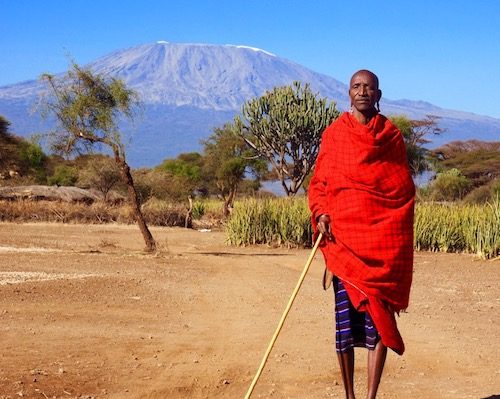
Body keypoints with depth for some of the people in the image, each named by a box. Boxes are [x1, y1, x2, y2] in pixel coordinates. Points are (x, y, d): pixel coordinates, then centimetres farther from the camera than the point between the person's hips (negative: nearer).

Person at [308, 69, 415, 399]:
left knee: (381, 317, -5)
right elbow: (319, 183, 8)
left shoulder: (392, 136, 10)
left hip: (383, 240, 1)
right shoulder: (334, 134, 8)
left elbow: (405, 189, 11)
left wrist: (399, 240, 1)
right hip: (344, 238, 0)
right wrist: (321, 214, -11)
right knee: (345, 316, -2)